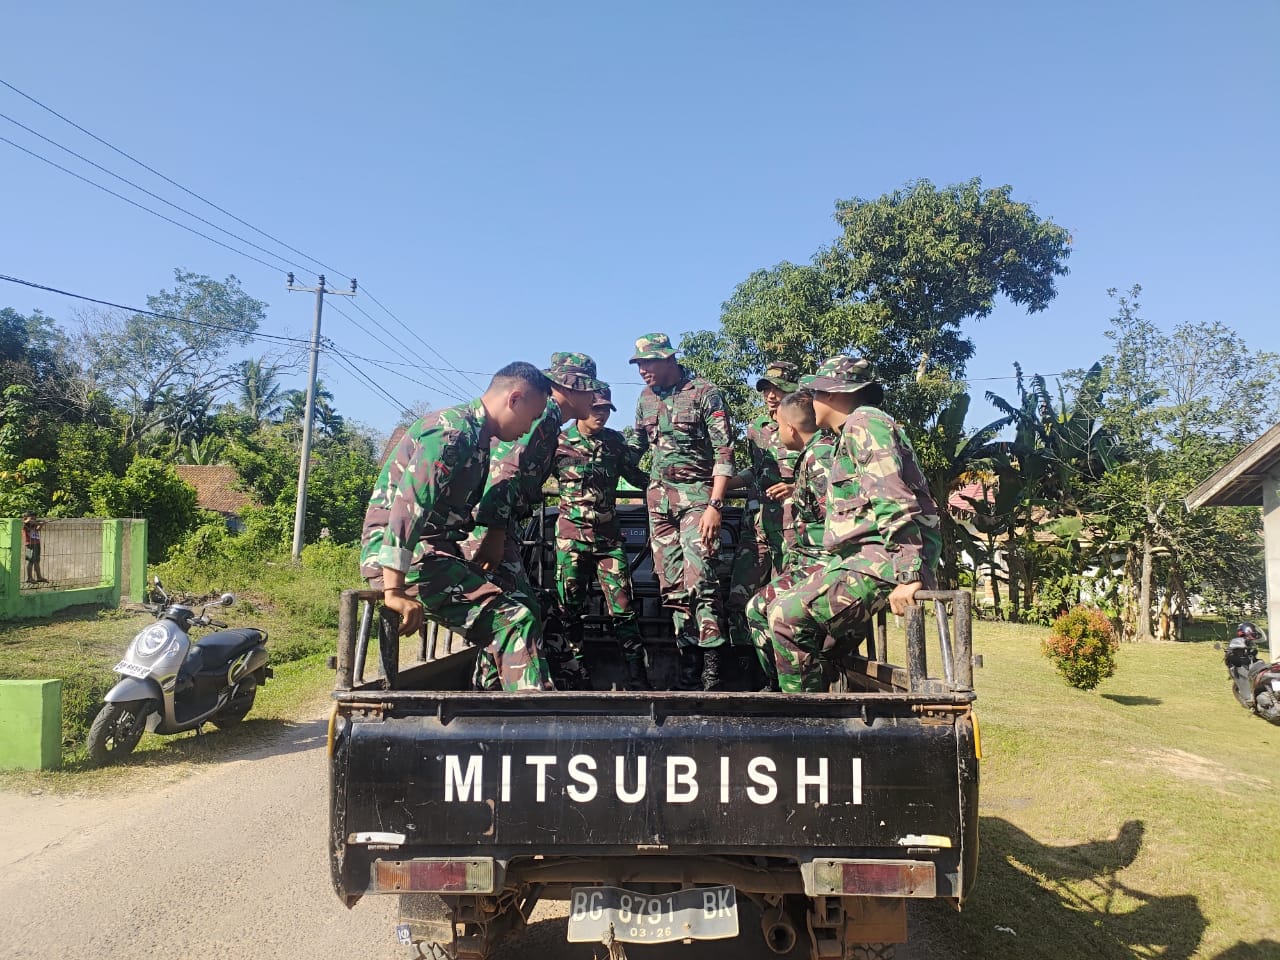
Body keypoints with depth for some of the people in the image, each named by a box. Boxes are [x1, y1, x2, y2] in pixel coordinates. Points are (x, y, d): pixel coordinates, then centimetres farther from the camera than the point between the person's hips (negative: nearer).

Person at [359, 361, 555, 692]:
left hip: (432, 552, 10)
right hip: (399, 558, -10)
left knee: (515, 609, 16)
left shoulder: (476, 436, 15)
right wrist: (395, 591, -31)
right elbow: (407, 504, -28)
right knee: (515, 622, -20)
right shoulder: (455, 431, -16)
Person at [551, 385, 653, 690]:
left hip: (609, 536, 2)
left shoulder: (615, 441, 8)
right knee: (570, 608, 4)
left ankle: (638, 680, 0)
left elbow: (636, 476, 20)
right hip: (572, 535, -2)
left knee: (623, 608, -3)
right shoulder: (558, 442, -2)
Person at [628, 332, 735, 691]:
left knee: (699, 578, -17)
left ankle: (712, 672, -11)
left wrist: (714, 505, -18)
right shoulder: (646, 398, 12)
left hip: (697, 495, -6)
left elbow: (724, 453, -11)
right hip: (659, 498, 6)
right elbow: (636, 446, 24)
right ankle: (689, 671, 13)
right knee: (672, 584, 5)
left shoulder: (705, 393, -6)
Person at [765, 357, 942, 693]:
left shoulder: (864, 424, -8)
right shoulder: (849, 434, 25)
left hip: (882, 562, -11)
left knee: (788, 615, -22)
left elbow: (895, 501, -21)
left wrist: (907, 576, -27)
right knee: (763, 608, 10)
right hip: (855, 560, 11)